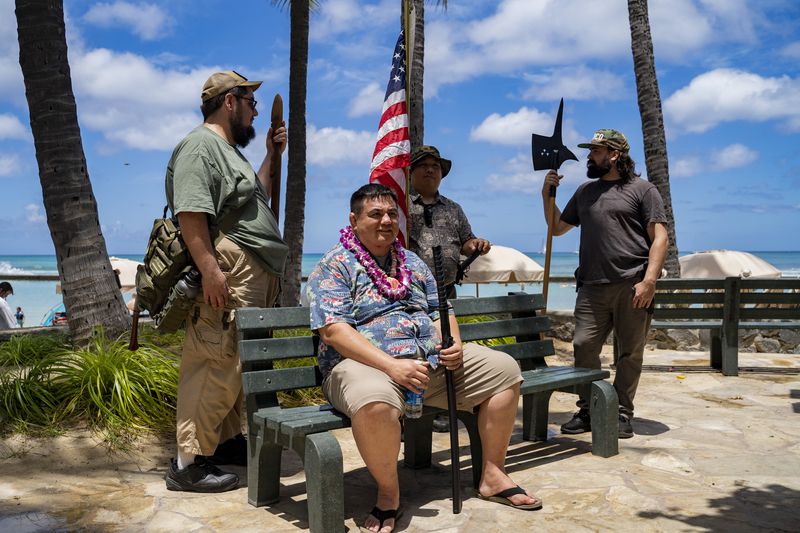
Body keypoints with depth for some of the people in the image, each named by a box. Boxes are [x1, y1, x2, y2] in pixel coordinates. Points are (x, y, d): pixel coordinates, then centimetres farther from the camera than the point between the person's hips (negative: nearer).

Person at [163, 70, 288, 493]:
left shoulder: (229, 150, 27)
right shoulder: (201, 145, -6)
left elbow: (255, 200, 35)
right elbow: (190, 212, -17)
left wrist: (271, 155, 29)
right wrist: (209, 269, -24)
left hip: (256, 276, 11)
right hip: (228, 275, -10)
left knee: (234, 363, 13)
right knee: (218, 363, -12)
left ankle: (226, 440, 23)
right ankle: (189, 461, -7)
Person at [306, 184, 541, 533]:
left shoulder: (412, 263, 18)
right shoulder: (333, 266, -3)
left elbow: (441, 310, 19)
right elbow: (333, 331, -15)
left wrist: (454, 346, -5)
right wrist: (392, 365, -26)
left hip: (433, 360, 7)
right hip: (366, 363, -6)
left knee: (504, 369, -2)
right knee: (374, 401, -41)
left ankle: (493, 475, 8)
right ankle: (388, 493, -13)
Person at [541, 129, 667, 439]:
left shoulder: (642, 190, 4)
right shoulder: (585, 191, 20)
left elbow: (659, 237, -3)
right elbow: (557, 228, 27)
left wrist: (649, 279, -15)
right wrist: (547, 194, 14)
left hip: (632, 286, -4)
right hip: (593, 286, 4)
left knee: (630, 353, 3)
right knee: (583, 346, -3)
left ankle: (622, 413, 15)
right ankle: (588, 410, 10)